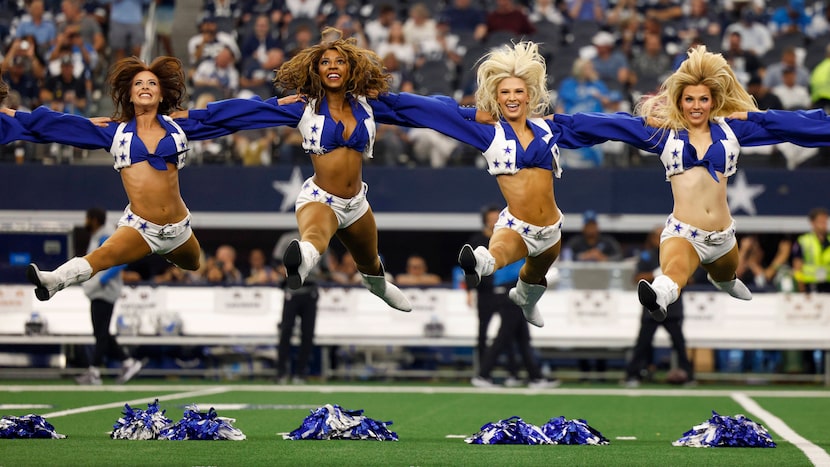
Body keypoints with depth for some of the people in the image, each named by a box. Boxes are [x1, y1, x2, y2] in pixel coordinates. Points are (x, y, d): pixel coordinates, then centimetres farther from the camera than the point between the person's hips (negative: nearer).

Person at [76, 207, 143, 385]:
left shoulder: (105, 239, -14)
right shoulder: (97, 238, 17)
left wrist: (102, 280, -23)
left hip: (104, 292, -11)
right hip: (97, 293, 11)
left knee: (101, 333, -7)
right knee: (101, 333, 11)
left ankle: (94, 372, -6)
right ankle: (128, 362, 13)